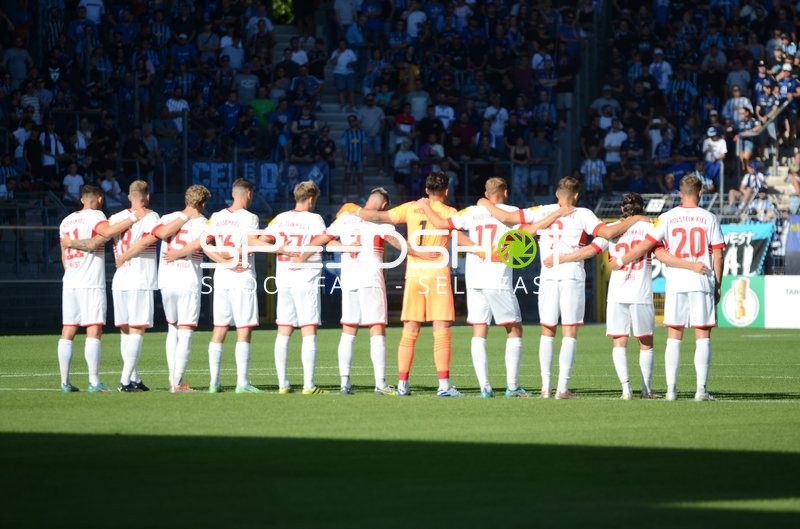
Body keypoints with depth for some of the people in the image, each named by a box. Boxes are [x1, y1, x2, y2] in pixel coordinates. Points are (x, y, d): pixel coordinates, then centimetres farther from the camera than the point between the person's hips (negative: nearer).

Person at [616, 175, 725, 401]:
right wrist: (717, 287, 9)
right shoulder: (709, 218, 1)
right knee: (703, 336, 2)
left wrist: (620, 261, 13)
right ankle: (701, 389, -4)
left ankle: (671, 389, 2)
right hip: (703, 281, -1)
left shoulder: (668, 218, 1)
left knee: (674, 337, 6)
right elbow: (717, 256, 0)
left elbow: (645, 246, 0)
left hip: (675, 283, 1)